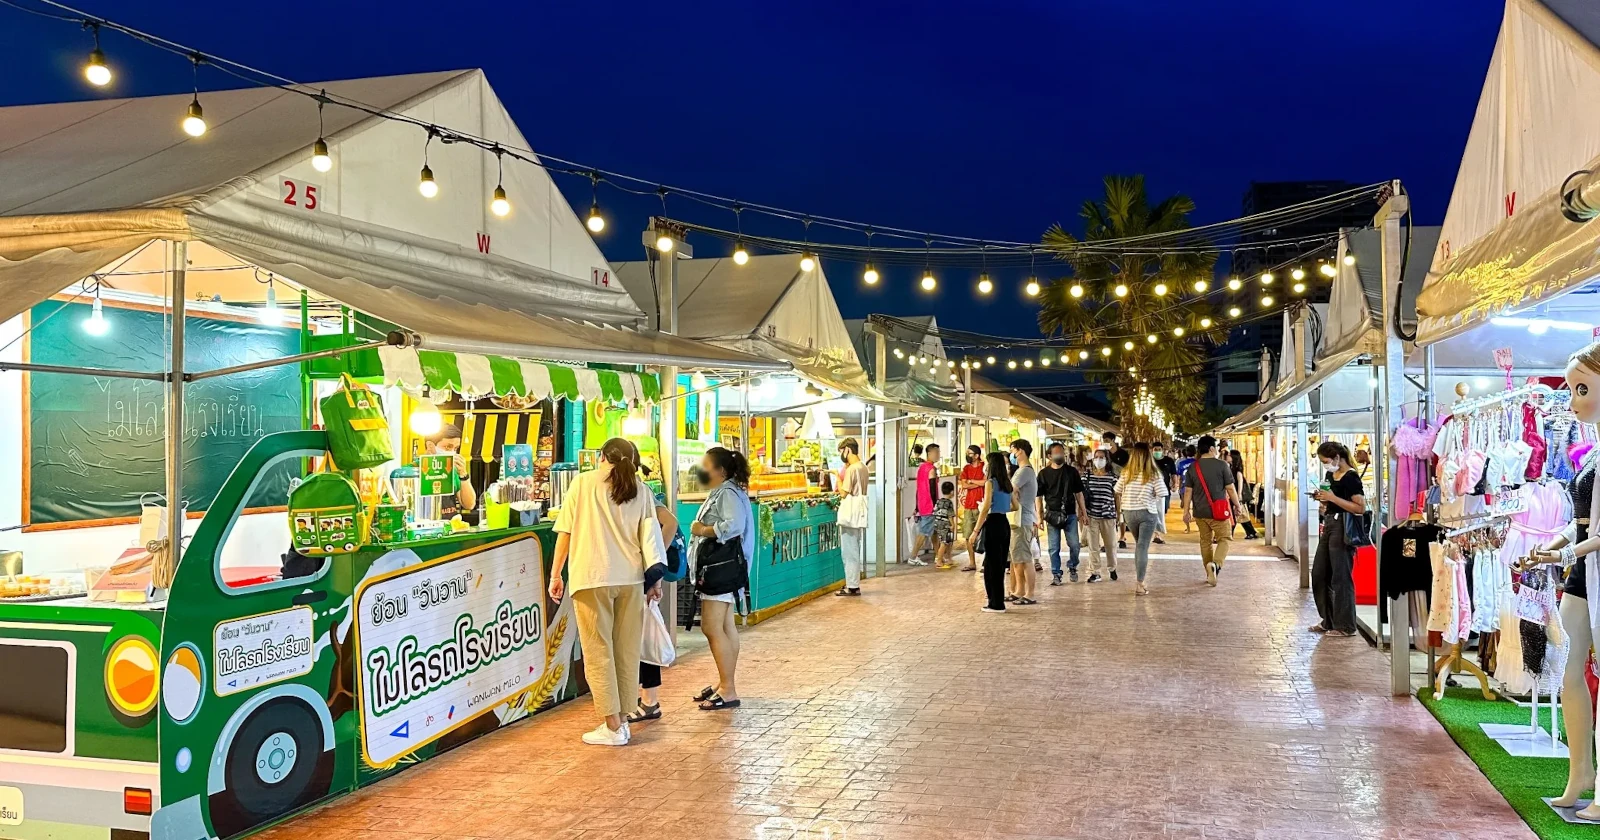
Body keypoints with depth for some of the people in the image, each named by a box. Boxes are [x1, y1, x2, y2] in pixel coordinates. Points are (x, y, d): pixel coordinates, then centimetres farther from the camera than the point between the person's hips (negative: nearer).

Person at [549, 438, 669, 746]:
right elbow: (650, 536, 3)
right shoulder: (640, 490, 9)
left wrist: (556, 574, 5)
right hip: (630, 578, 3)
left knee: (598, 651, 2)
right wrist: (656, 576, 8)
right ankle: (620, 719, 17)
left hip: (591, 577, -3)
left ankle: (612, 726, 1)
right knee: (627, 651, 10)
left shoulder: (583, 482, 3)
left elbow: (565, 531, 1)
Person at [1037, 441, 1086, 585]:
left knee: (1074, 545, 0)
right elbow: (1039, 497, 4)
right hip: (1052, 515, -1)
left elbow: (1078, 493, 9)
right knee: (1054, 548, 2)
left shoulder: (1072, 471, 5)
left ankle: (1072, 567, 25)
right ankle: (1056, 575, 12)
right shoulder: (1043, 474, 2)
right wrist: (1040, 516, 0)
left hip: (1070, 514, 1)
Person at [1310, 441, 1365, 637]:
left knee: (1341, 577, -3)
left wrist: (1333, 498, -21)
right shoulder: (1330, 475, 12)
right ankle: (1328, 621, 23)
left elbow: (1361, 507, -22)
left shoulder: (1350, 477, -14)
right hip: (1329, 525, 10)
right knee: (1319, 574, 13)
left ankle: (1346, 626, 7)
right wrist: (1322, 498, 5)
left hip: (1343, 529, -9)